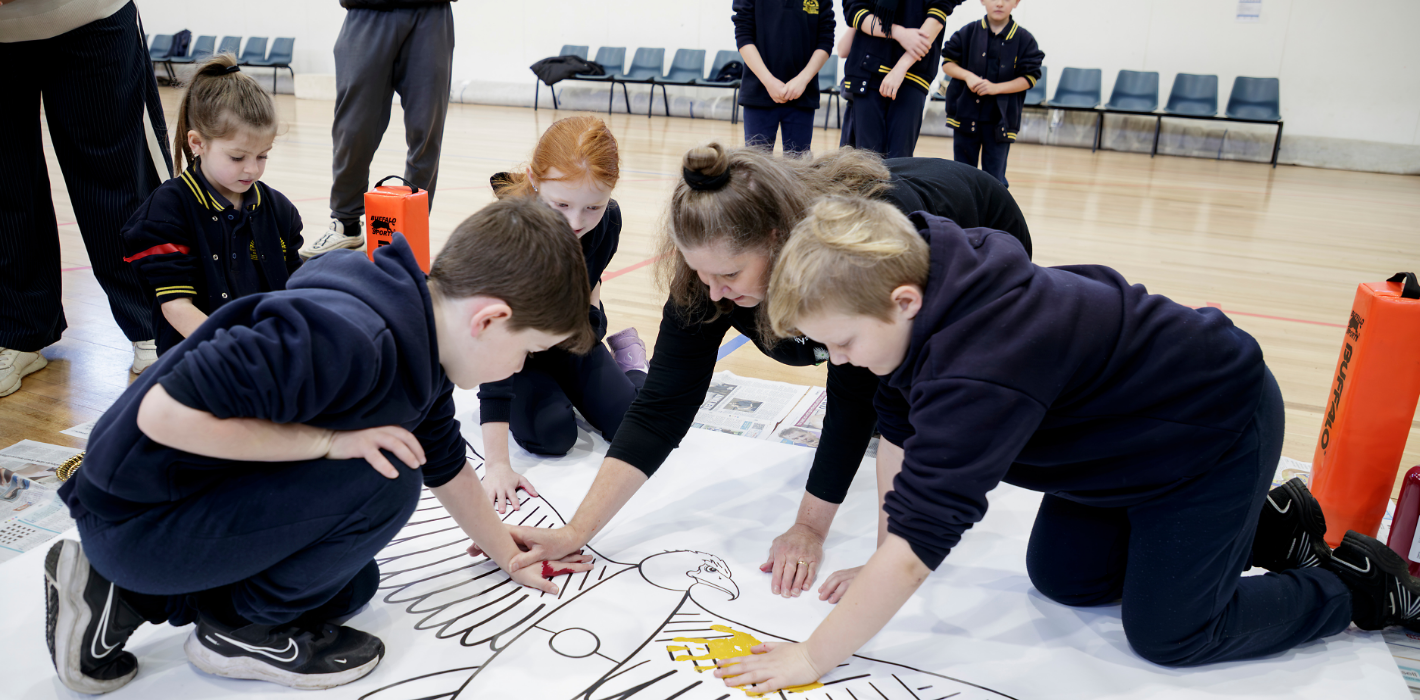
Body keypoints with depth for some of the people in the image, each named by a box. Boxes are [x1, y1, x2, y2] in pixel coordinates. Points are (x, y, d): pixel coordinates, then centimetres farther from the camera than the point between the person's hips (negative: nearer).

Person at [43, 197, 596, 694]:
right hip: (134, 518, -9)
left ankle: (129, 596, 21)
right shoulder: (343, 338, -34)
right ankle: (244, 627, 0)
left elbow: (445, 467, 12)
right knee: (384, 479, -23)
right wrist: (329, 440, -26)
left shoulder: (424, 343, -2)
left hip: (205, 493, 9)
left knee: (351, 587, 23)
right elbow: (164, 414, -33)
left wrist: (510, 557, 20)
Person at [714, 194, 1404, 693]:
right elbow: (900, 435, -9)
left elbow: (916, 540, -43)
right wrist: (883, 567, -10)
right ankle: (1269, 525, 28)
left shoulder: (979, 374, -43)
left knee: (1168, 633, -3)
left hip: (1214, 429, -8)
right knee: (1060, 575, 12)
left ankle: (1359, 583, 21)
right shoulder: (922, 274, -16)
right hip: (1125, 419, 9)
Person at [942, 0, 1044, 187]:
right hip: (966, 112, 2)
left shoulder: (1025, 39, -3)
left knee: (995, 179, 2)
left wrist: (996, 87, -15)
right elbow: (947, 63, 5)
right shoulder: (968, 32, 1)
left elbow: (1029, 78, -3)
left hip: (1000, 119, -1)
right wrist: (967, 75, -14)